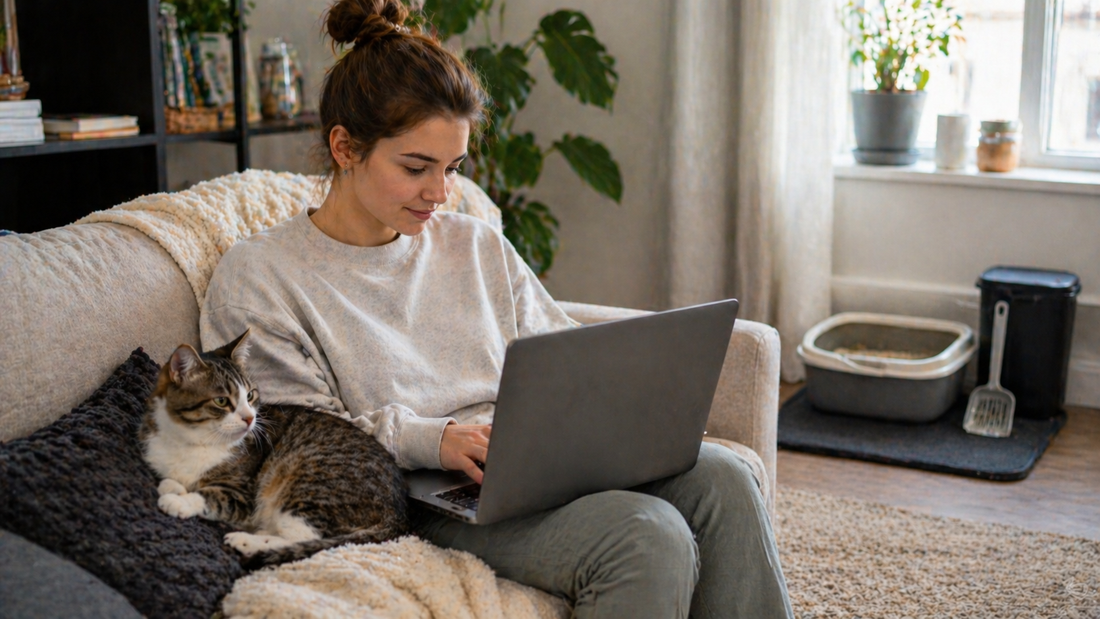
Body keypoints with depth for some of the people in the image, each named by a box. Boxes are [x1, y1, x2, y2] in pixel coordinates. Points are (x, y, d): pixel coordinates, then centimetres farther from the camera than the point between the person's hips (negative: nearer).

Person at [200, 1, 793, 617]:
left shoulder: (478, 246, 19)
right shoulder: (258, 276, 1)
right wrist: (427, 438, -20)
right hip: (419, 497, -6)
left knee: (721, 476, -20)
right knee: (648, 536, -29)